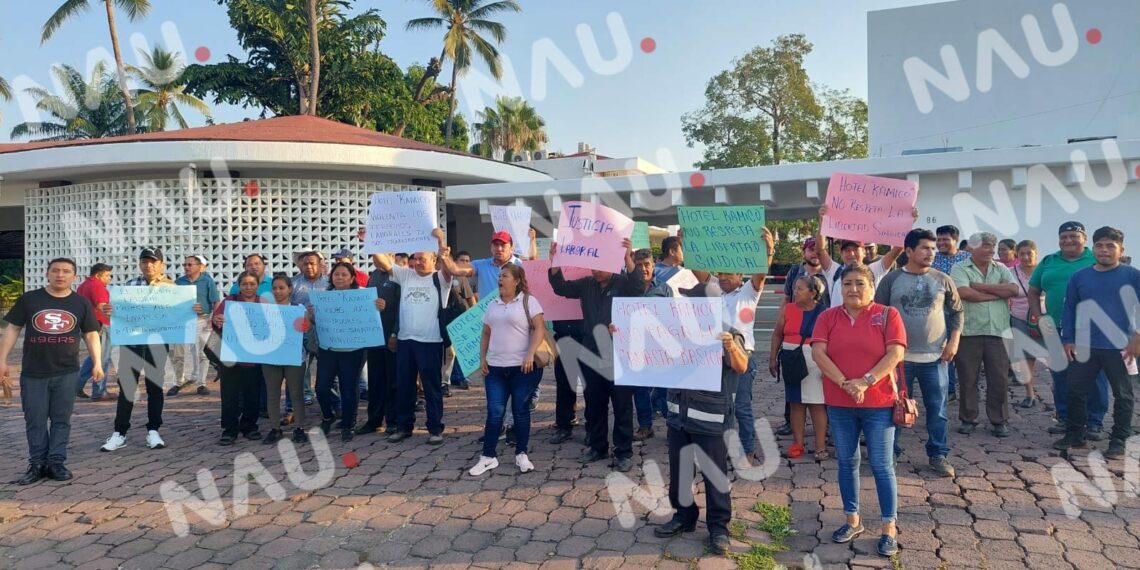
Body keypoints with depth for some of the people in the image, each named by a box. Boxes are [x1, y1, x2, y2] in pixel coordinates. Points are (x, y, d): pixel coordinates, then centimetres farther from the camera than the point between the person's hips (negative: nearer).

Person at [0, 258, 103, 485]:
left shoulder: (81, 303, 4)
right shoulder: (29, 299, 2)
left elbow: (91, 334, 8)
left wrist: (97, 363, 0)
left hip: (67, 373, 0)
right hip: (33, 373, 0)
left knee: (61, 420, 6)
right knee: (34, 420, 5)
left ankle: (56, 461, 15)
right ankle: (37, 464, 15)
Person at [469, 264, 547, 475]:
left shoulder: (528, 301, -3)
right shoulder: (493, 305, 14)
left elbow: (540, 328, -9)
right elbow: (486, 334, 19)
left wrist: (530, 354, -19)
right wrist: (482, 358, 8)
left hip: (522, 367, -4)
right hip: (495, 367, 4)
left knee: (521, 411, 4)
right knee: (494, 412, 2)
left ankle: (521, 455, 16)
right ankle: (488, 456, 9)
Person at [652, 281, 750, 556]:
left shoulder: (727, 334, -12)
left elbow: (742, 367, -24)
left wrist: (733, 349, -46)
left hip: (710, 418, -6)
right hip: (679, 413, 6)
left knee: (714, 473, 4)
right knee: (679, 469, 16)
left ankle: (719, 526, 16)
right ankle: (684, 515, 32)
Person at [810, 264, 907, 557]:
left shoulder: (887, 315, -2)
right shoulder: (828, 316, 3)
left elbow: (895, 354, -11)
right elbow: (818, 352, -8)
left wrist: (866, 382, -20)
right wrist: (845, 383, -18)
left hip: (879, 403, -2)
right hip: (839, 403, 3)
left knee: (882, 466, 3)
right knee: (847, 462, 12)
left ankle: (889, 527, 14)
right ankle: (853, 520, 27)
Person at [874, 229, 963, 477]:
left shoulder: (942, 280, 2)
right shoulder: (892, 279, -3)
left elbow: (956, 311, 10)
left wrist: (953, 341, -1)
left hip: (935, 357, 1)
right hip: (899, 356, -1)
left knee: (937, 409, 7)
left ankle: (939, 455, 21)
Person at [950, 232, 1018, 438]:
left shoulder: (1001, 269, 12)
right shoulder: (960, 269, 0)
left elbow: (1014, 290, -5)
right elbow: (964, 293, -17)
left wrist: (981, 286, -9)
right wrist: (998, 293, -7)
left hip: (998, 332, 3)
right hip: (968, 332, -3)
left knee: (999, 378, 6)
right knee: (968, 378, 5)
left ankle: (1000, 420, 17)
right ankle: (968, 419, 17)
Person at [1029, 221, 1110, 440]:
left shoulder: (1097, 260, 1)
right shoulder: (1048, 262, 10)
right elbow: (1034, 292, 14)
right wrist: (1039, 317, 2)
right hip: (1056, 329, 3)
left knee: (1094, 376, 1)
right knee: (1060, 375, 10)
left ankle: (1095, 422, 11)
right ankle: (1064, 418, 22)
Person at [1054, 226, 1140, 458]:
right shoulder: (1079, 277, 5)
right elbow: (1069, 309, 9)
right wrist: (1068, 340, 4)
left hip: (1121, 348, -3)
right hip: (1085, 347, 3)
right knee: (1076, 392, 8)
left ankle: (1118, 441, 18)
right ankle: (1075, 435, 21)